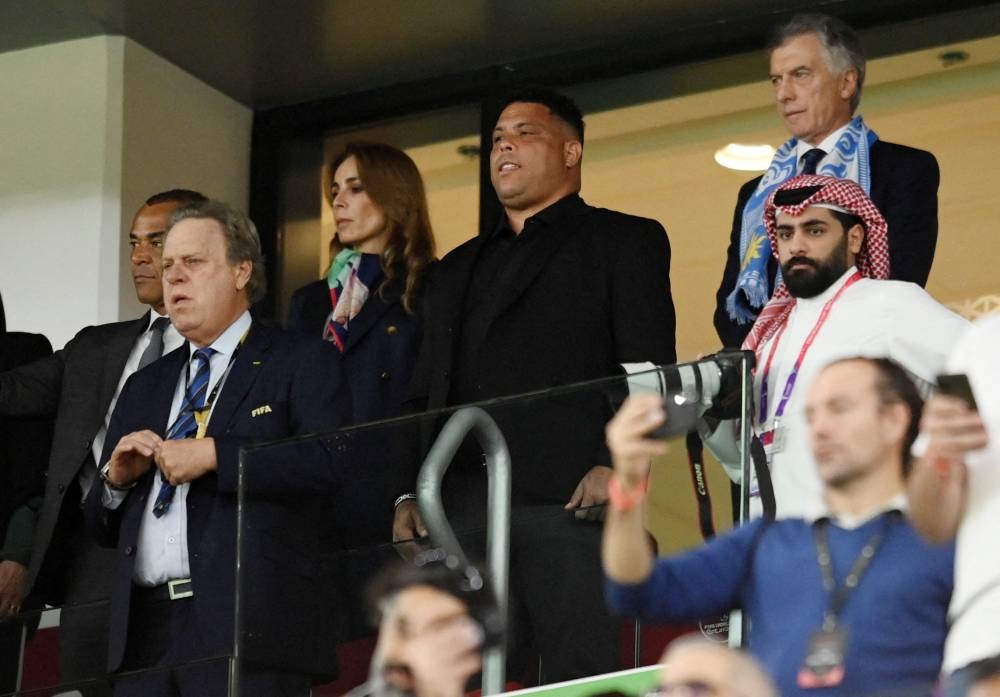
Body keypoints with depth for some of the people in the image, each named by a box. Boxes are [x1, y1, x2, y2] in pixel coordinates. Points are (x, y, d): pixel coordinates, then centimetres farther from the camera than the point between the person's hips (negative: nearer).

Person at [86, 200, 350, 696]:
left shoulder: (299, 364, 6)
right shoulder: (145, 387, 24)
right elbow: (102, 526, 25)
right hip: (144, 632, 5)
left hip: (246, 630, -5)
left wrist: (214, 455, -14)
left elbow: (331, 463, -13)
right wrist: (116, 479, 3)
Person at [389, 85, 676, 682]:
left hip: (569, 499, -5)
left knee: (579, 676, -12)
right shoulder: (458, 269, 30)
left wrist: (620, 465, -15)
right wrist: (408, 492, 10)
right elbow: (425, 393, 25)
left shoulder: (624, 241, 12)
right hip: (461, 512, 5)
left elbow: (649, 368, 0)